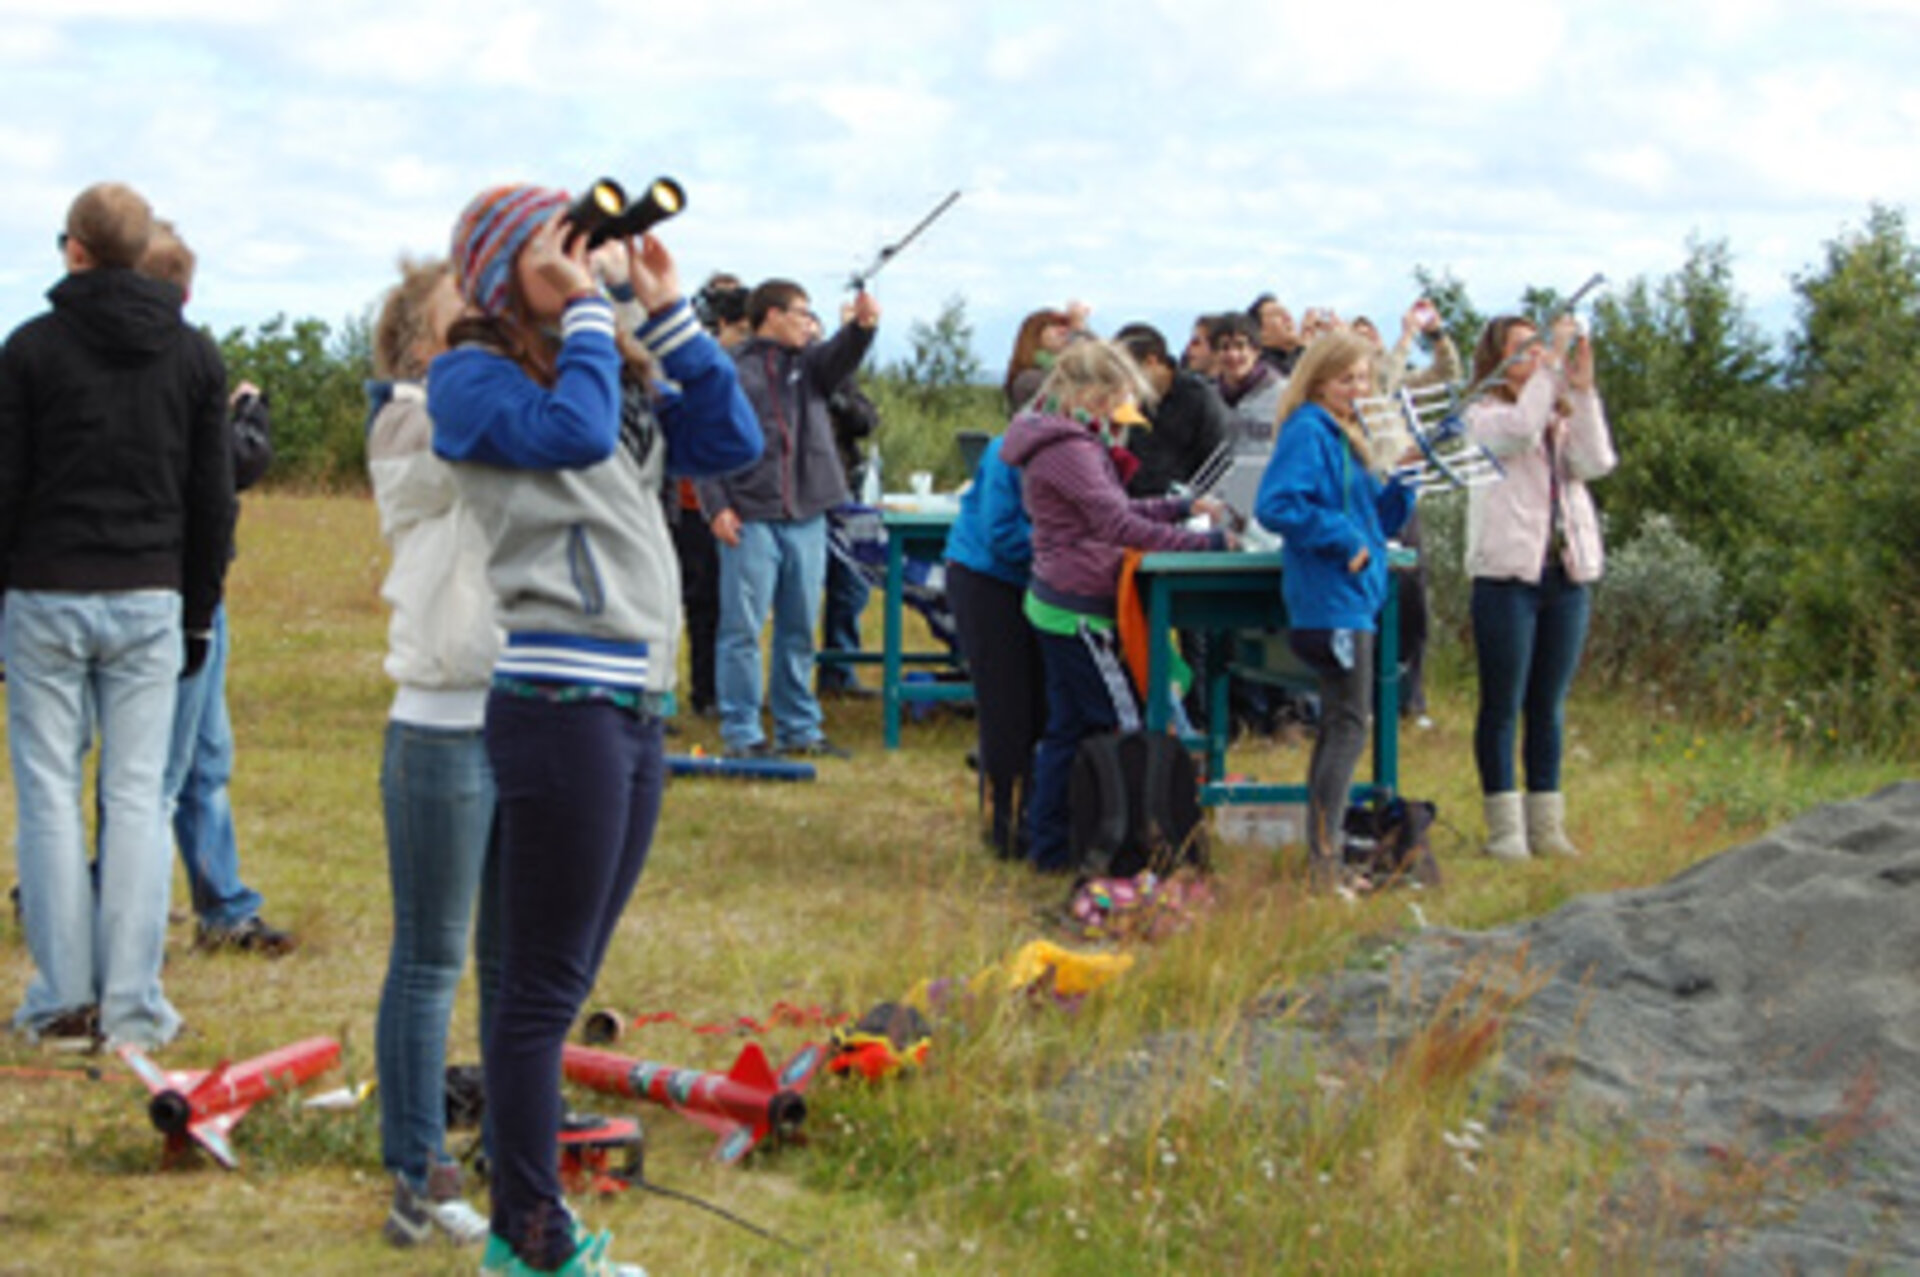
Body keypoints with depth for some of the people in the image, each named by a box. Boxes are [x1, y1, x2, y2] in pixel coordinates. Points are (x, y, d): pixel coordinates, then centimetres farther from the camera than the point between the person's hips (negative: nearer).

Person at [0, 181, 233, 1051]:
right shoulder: (194, 355, 7)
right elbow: (213, 497, 9)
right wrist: (200, 612, 17)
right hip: (148, 601, 2)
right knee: (137, 797, 2)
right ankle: (133, 1006, 0)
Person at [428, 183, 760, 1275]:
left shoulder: (622, 368, 17)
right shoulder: (474, 376, -4)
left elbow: (731, 443, 10)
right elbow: (572, 431, -21)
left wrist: (663, 309, 8)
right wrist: (586, 312, -9)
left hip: (640, 702, 8)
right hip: (561, 702, -8)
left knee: (564, 982, 13)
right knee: (544, 986, -3)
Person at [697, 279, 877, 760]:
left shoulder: (809, 363, 14)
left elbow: (842, 358, -6)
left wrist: (862, 326, -28)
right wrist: (717, 506, -11)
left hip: (806, 518, 5)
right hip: (750, 520, -5)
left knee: (800, 629, 11)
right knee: (743, 629, -4)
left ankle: (800, 728, 18)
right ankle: (741, 733, 0)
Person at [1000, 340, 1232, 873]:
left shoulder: (1073, 442, 15)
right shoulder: (1069, 447, -18)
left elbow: (1112, 509, 22)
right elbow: (1117, 524, -25)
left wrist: (1184, 506, 13)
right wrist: (1205, 544, -26)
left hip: (1058, 603, 11)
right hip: (1079, 608, -11)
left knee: (1068, 728, 13)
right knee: (1126, 725, -7)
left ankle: (1048, 844, 17)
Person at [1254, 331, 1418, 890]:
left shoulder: (1349, 435, 17)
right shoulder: (1307, 433, -11)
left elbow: (1377, 520, 21)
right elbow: (1275, 505, -24)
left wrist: (1401, 485, 2)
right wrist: (1342, 540, -21)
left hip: (1356, 597, 10)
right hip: (1330, 598, -10)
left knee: (1340, 725, 12)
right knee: (1349, 725, -11)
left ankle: (1322, 855, 17)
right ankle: (1324, 856, -12)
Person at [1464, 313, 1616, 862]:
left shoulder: (1562, 416, 15)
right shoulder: (1483, 416, 0)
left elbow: (1597, 463, -2)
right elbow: (1520, 431, -21)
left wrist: (1582, 388, -7)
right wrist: (1551, 366, -18)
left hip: (1566, 575, 5)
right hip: (1508, 573, -5)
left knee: (1549, 708, 10)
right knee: (1503, 706, -1)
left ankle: (1547, 826, 14)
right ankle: (1505, 829, 3)